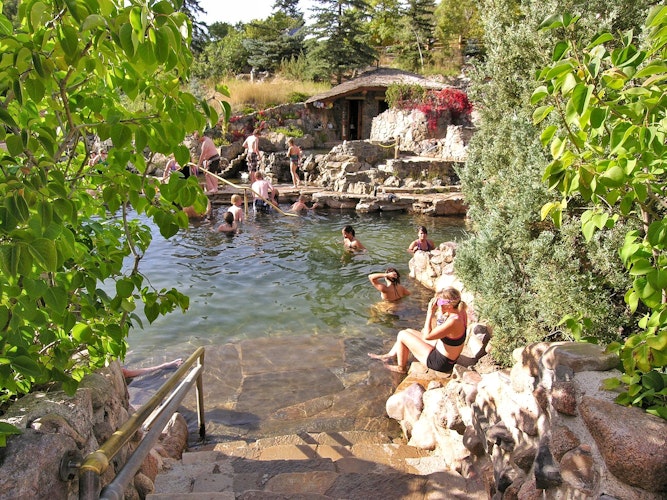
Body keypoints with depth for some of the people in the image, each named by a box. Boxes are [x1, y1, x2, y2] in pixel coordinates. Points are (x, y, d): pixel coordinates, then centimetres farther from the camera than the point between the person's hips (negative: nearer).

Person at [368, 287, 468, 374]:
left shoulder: (453, 322, -33)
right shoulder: (458, 312, -5)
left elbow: (426, 336, -29)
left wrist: (430, 312, -26)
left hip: (441, 363, -10)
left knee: (402, 335, -3)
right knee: (408, 331, 19)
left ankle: (401, 368, 19)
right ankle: (389, 356, 35)